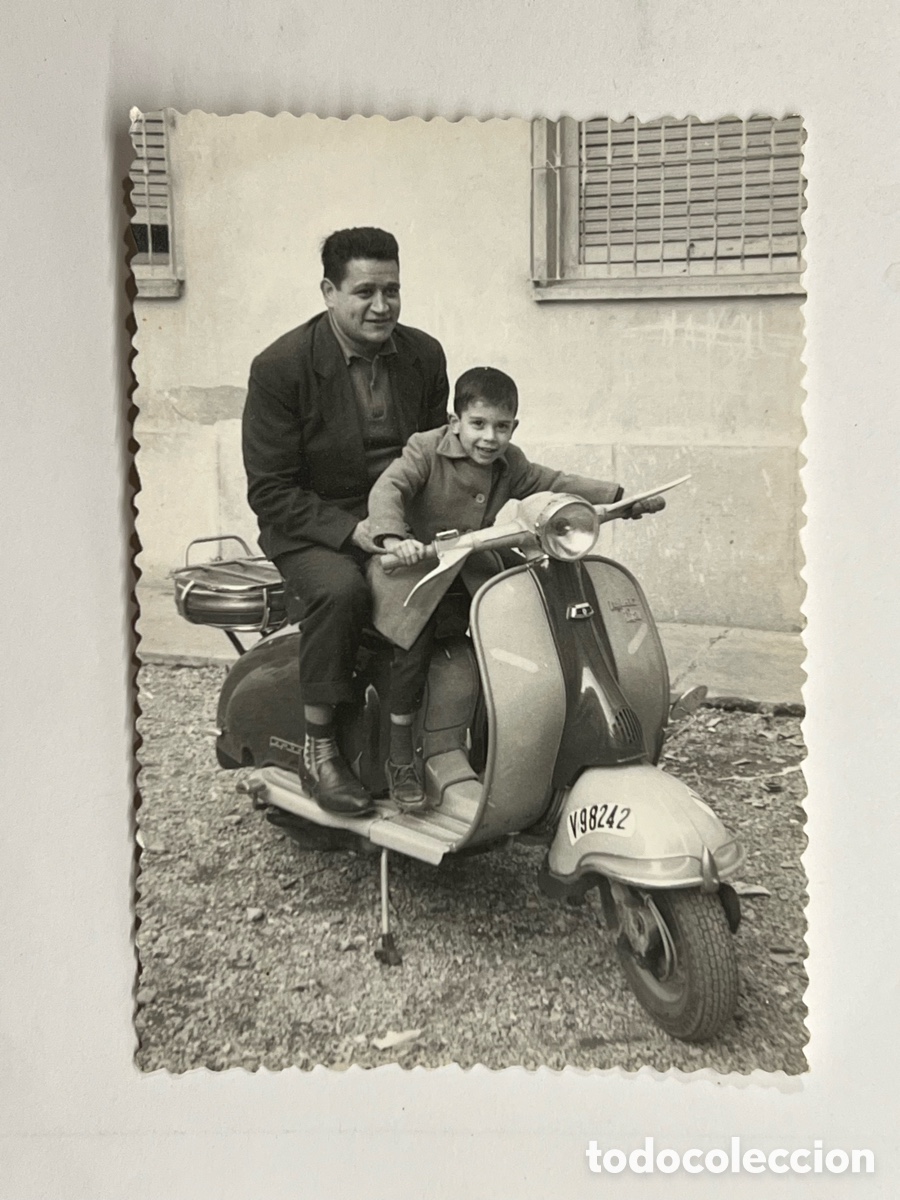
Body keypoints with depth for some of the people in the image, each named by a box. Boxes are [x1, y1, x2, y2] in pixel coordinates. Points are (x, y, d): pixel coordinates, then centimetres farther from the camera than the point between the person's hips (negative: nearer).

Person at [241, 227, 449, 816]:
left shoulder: (424, 355, 5)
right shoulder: (280, 368, -11)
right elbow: (270, 491, -12)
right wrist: (349, 529, -25)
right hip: (315, 526, -4)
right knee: (340, 589, -36)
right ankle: (318, 746, -17)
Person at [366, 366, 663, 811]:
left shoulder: (509, 465, 8)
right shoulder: (426, 449, -9)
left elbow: (554, 483, 7)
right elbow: (388, 488, -21)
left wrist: (620, 498, -3)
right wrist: (394, 537, -41)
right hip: (414, 567, -5)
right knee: (416, 639, -26)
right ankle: (400, 757, -10)